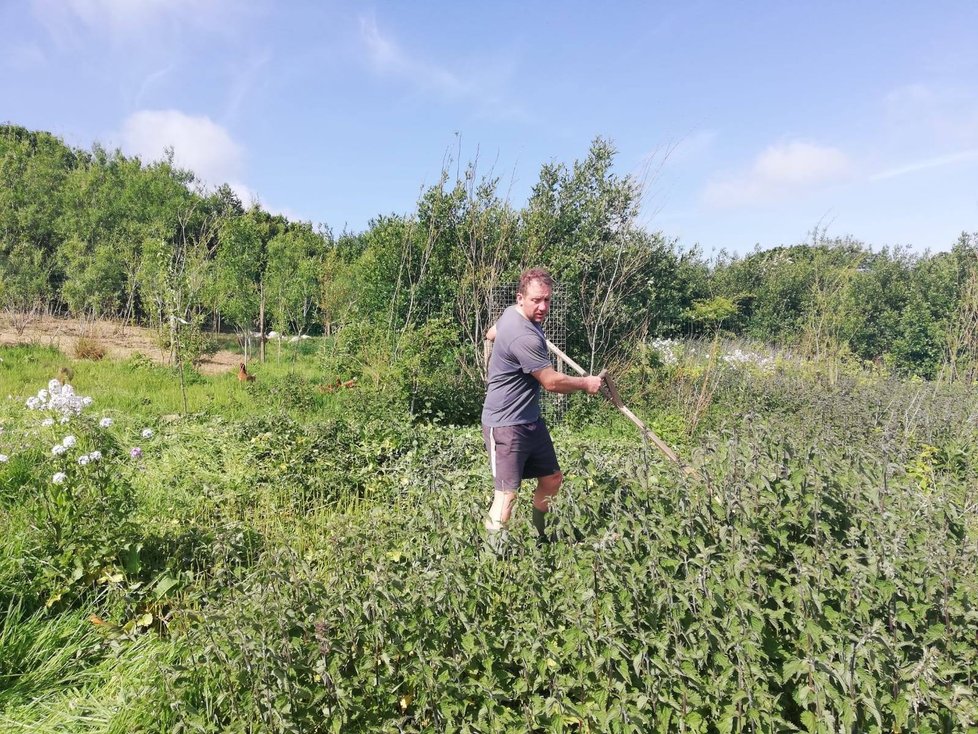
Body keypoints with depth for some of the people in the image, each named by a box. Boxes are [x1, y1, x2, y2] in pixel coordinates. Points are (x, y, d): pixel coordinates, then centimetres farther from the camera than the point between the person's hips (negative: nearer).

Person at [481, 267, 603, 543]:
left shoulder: (511, 313, 4)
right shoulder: (524, 336, -27)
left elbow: (491, 333, 26)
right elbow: (552, 382, -20)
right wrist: (586, 383, -4)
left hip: (530, 420, 11)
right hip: (506, 425, -11)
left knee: (552, 479, 17)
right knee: (507, 494, -12)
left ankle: (537, 537, 32)